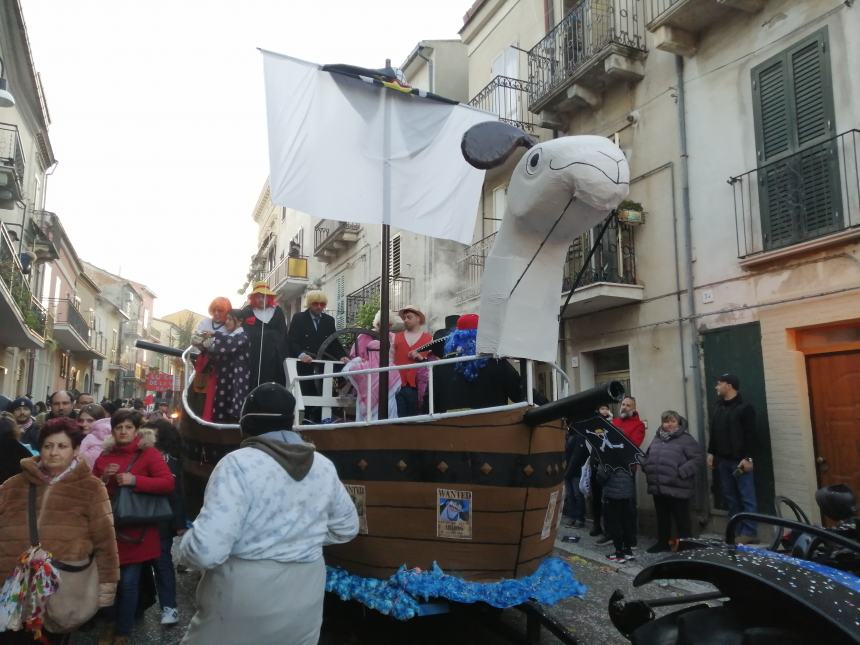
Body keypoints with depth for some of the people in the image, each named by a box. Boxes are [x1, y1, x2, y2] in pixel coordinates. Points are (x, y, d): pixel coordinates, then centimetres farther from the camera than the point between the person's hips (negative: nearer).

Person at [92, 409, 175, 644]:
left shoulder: (149, 453, -5)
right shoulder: (105, 455, 9)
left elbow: (168, 483, -15)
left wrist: (135, 480, -23)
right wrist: (103, 479, -7)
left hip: (137, 531, -4)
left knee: (128, 582, -1)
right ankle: (114, 621, 34)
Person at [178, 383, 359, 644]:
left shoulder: (238, 464, -19)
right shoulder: (324, 466, -3)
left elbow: (206, 551, -24)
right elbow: (346, 528, 11)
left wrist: (186, 544, -3)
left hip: (242, 599, -4)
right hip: (305, 598, 4)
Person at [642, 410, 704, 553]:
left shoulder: (686, 439, -8)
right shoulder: (657, 438, 12)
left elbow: (698, 458, -14)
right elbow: (648, 455, 24)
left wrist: (682, 472, -20)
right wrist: (647, 467, 5)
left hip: (677, 488, -6)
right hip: (658, 487, 7)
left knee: (681, 519, 5)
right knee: (662, 518, 19)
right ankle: (662, 542, 33)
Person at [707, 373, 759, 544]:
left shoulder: (744, 407, -7)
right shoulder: (718, 407, 15)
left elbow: (750, 435, -12)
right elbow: (713, 432, 18)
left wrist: (748, 458, -17)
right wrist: (711, 453, 14)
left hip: (740, 460, -7)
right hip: (723, 460, 7)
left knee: (747, 497, -2)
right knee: (730, 497, 9)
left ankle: (749, 532, 2)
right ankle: (738, 531, 16)